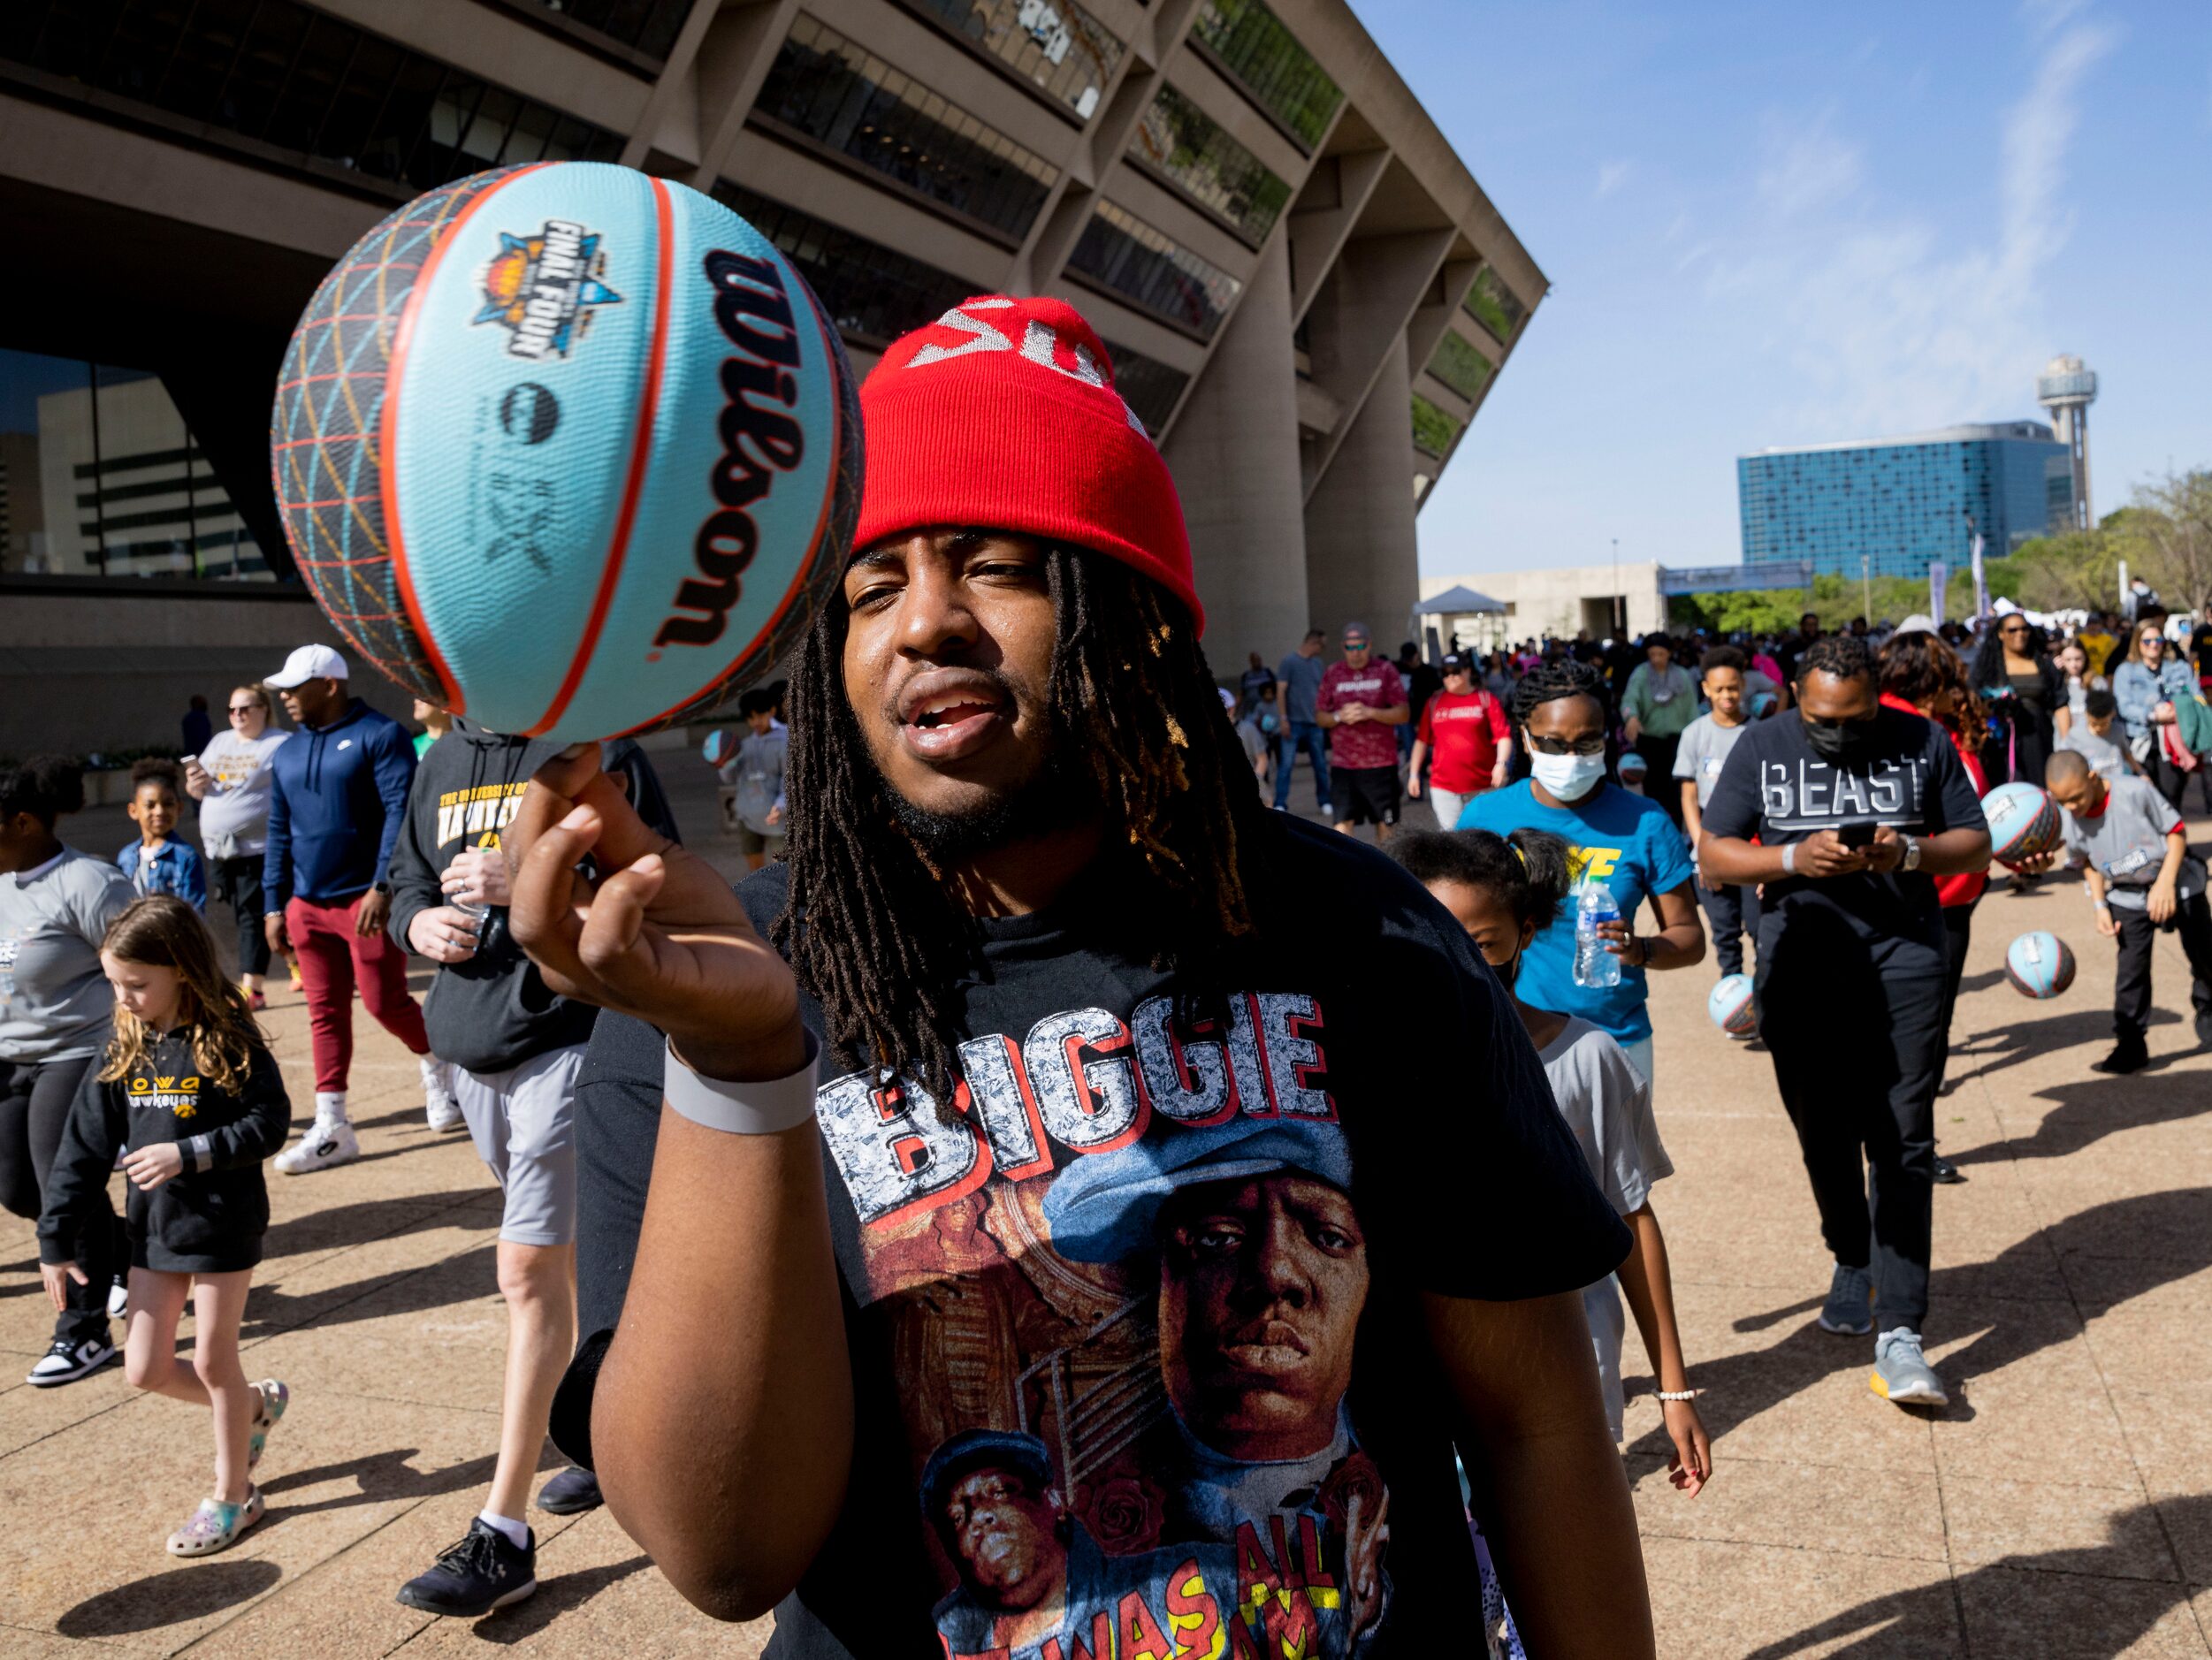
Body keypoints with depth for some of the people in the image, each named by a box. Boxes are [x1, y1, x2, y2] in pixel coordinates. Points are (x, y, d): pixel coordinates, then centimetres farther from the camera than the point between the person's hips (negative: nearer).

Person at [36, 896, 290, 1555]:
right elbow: (85, 1146, 3)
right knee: (145, 1370, 9)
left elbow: (270, 1122, -16)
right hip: (152, 1228, 6)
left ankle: (233, 1495, 24)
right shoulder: (126, 1048, 1)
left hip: (222, 1226, -6)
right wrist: (57, 1241, 3)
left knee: (212, 1361, 6)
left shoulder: (227, 1040, -15)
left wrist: (190, 1154, -27)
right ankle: (257, 1405, 35)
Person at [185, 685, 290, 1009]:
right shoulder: (219, 742, 17)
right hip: (219, 848, 7)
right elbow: (197, 791, 23)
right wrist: (195, 784, 0)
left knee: (253, 917, -9)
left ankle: (251, 989, -8)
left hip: (258, 848, -7)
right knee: (244, 917, 11)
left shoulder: (282, 744, -4)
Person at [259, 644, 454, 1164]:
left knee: (385, 1002, -2)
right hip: (307, 905, 6)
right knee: (325, 1012, 8)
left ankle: (437, 1069, 27)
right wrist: (274, 905, 13)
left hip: (366, 900, -6)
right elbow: (279, 833, 18)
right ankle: (331, 1128, 13)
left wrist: (382, 887, -21)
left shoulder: (378, 735, -8)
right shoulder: (287, 755, 13)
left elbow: (400, 813, -15)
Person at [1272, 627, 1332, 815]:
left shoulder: (1319, 664, 10)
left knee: (1321, 765, 9)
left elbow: (1324, 691, 17)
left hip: (1315, 723, 4)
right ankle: (1280, 804, -1)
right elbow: (1281, 691, -6)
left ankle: (1324, 801, 20)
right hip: (1294, 722, -4)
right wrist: (1284, 719, -11)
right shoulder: (1289, 662, -5)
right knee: (1286, 764, -5)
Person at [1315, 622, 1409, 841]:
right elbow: (1319, 716, 9)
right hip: (1343, 764, 1)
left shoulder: (1386, 671, 2)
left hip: (1381, 763, -1)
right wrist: (1339, 716, -12)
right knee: (1343, 823, -6)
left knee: (1386, 823, 8)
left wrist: (1370, 712, -16)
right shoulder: (1333, 673, 7)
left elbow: (1403, 714, -2)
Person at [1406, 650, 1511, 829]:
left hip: (1482, 786, -1)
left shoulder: (1486, 699, 1)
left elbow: (1503, 735, -6)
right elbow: (1422, 740, 11)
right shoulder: (1434, 702, 9)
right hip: (1443, 785, 2)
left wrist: (1501, 763, -21)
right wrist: (1414, 774, 7)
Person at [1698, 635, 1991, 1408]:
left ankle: (1898, 1333, -4)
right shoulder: (1760, 748, 3)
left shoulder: (1922, 743, 3)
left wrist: (1911, 853, -14)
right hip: (1799, 969, 1)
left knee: (1901, 1144, -6)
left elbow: (1976, 844, 8)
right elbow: (1713, 852, 2)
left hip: (1903, 964, -1)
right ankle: (1852, 1263, 39)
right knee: (1825, 1137, 13)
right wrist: (1794, 858, -16)